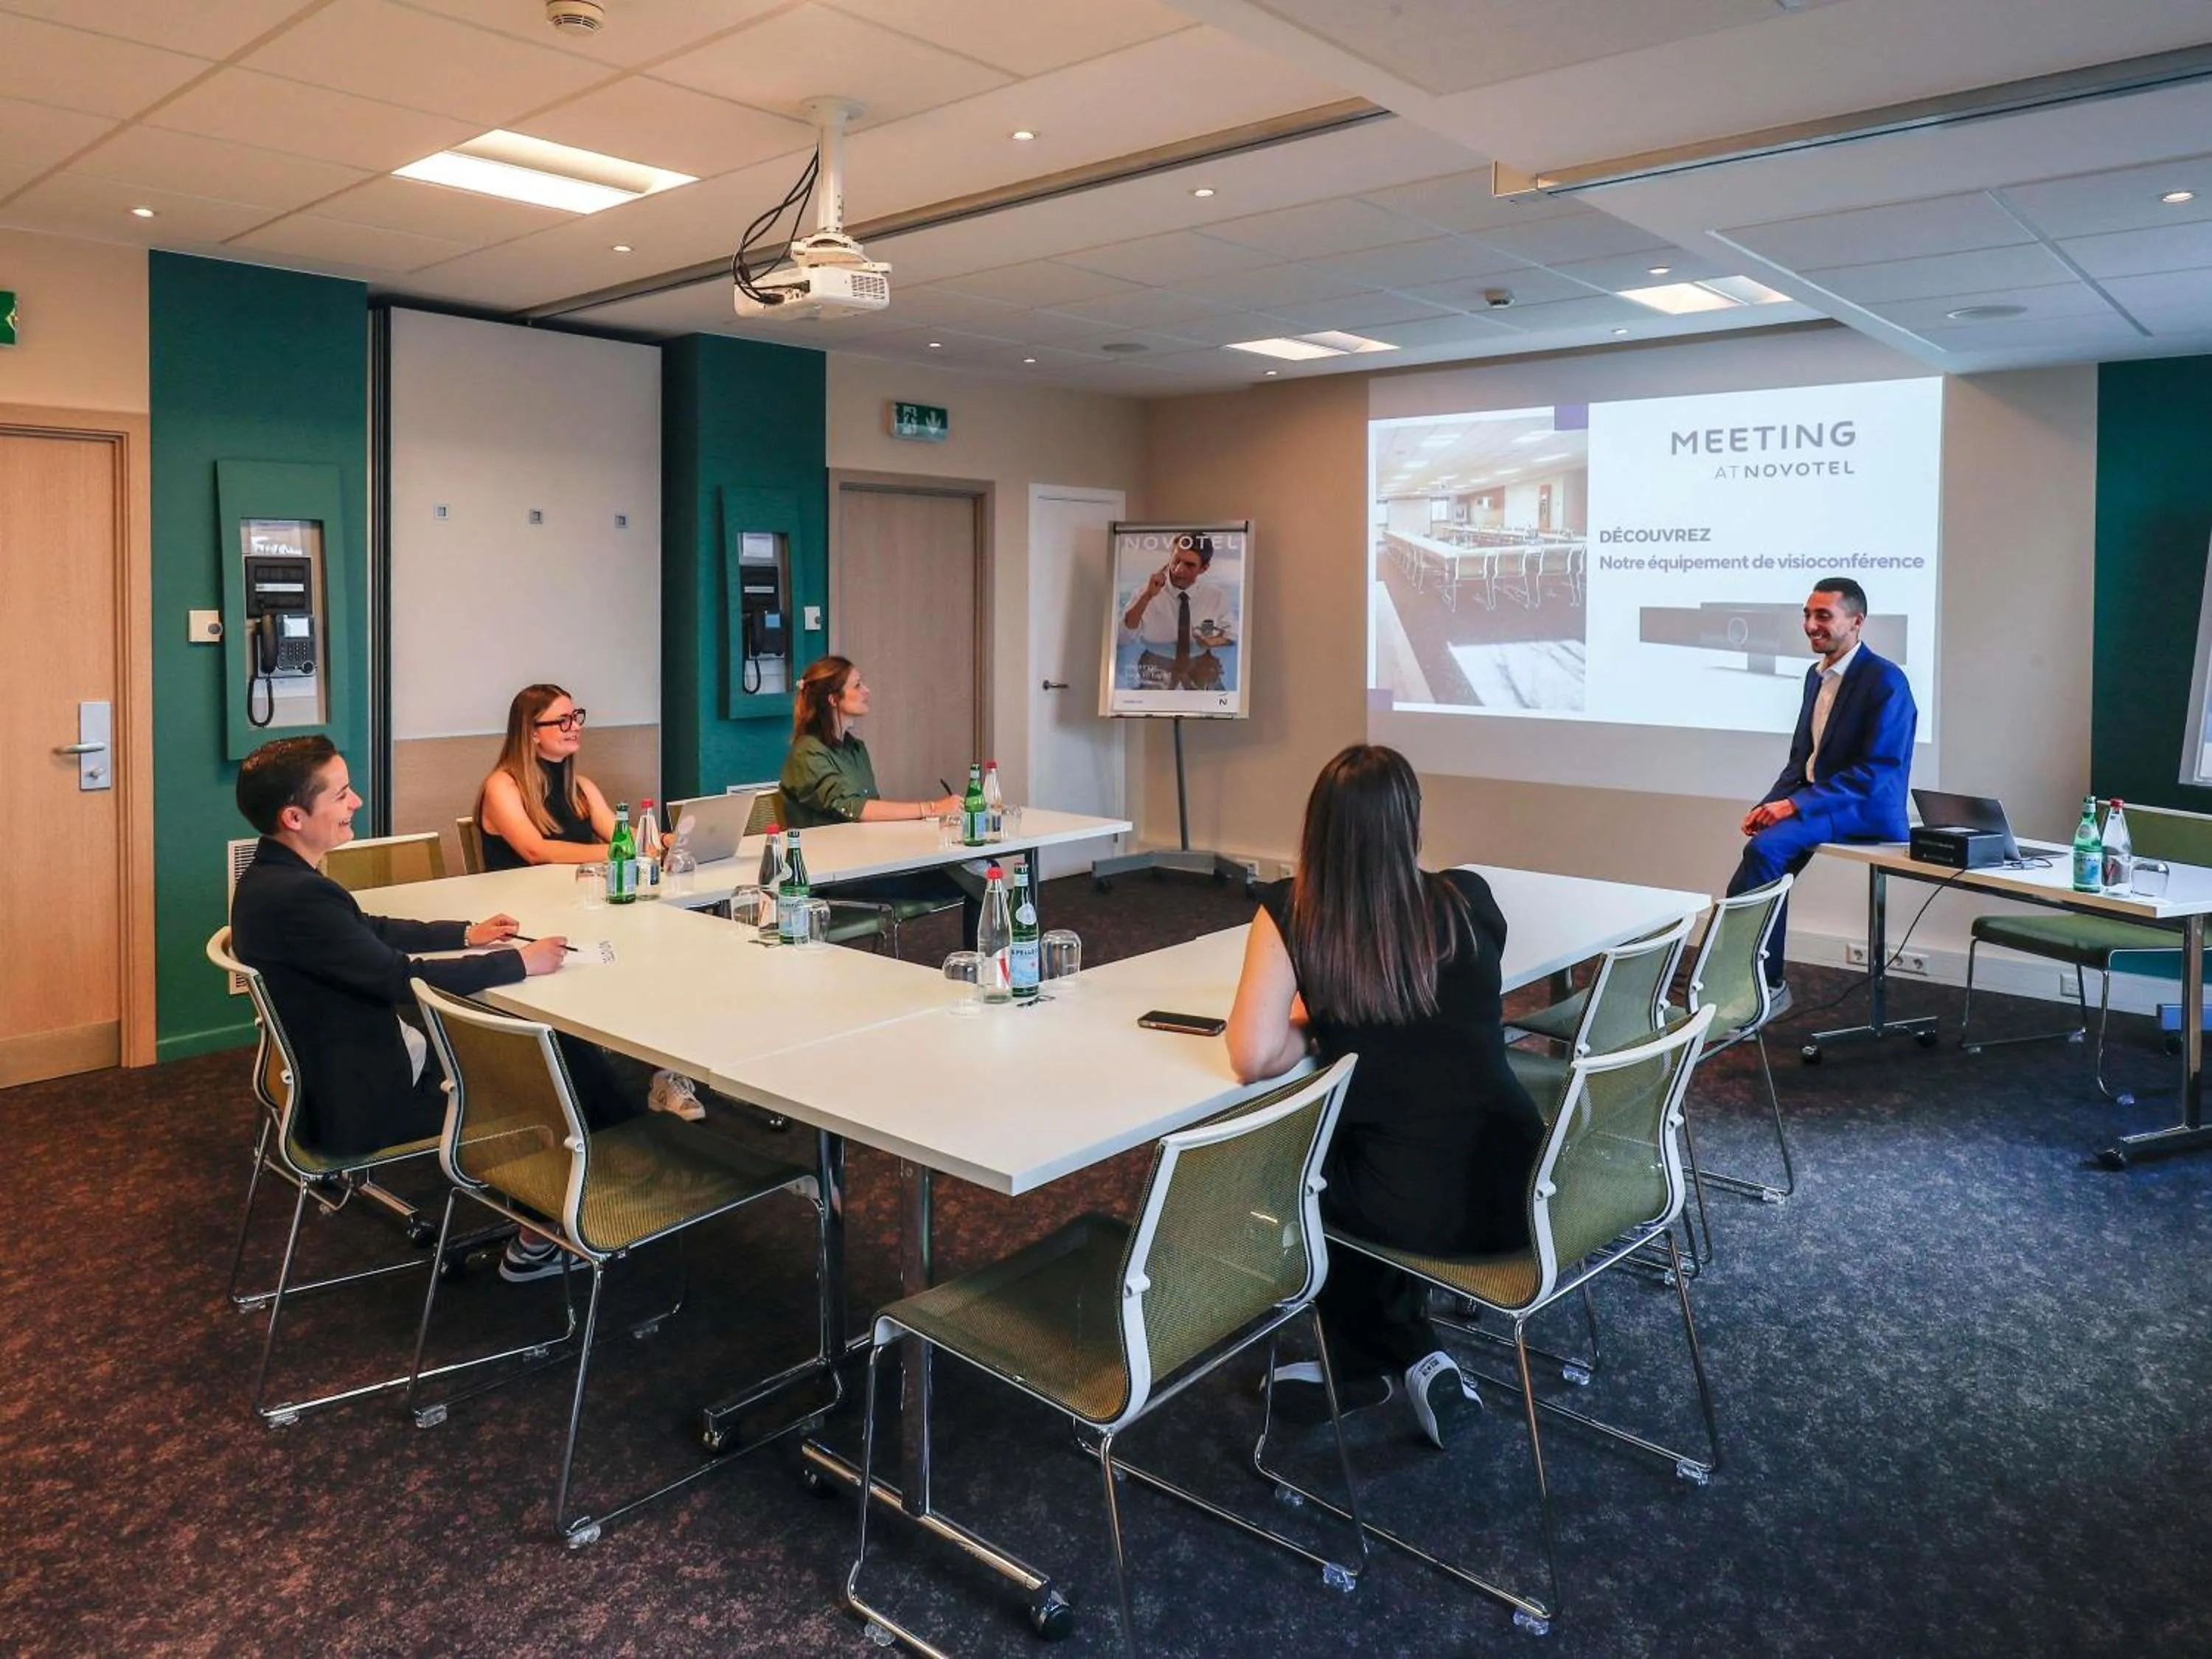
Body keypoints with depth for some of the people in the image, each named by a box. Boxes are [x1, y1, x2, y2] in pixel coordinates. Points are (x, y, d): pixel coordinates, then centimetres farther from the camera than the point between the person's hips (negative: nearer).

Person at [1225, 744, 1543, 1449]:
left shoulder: (1291, 913, -10)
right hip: (1518, 1191, 4)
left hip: (1413, 1207, -3)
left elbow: (1254, 1060, -16)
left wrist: (1314, 1028, 4)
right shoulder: (1471, 900, 0)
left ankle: (1408, 1358, 30)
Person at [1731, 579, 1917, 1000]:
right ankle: (1765, 986, -10)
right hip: (1814, 801, 8)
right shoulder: (1817, 674, 14)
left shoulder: (1885, 680, -11)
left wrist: (1794, 805, -24)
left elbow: (1877, 771, -18)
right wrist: (1770, 805, -1)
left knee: (1766, 846, -28)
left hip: (1866, 810, -7)